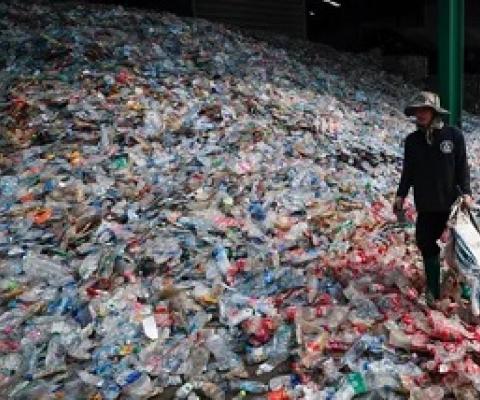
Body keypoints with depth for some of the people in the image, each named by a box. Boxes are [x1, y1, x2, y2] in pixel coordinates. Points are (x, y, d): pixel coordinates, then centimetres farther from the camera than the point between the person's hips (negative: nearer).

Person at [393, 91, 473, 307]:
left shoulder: (454, 135, -5)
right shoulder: (412, 140, 2)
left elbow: (462, 167, -2)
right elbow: (408, 171, 9)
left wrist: (466, 192, -12)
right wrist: (401, 195, 4)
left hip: (451, 204, -2)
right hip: (425, 206, 2)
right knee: (427, 246, 2)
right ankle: (433, 290, 14)